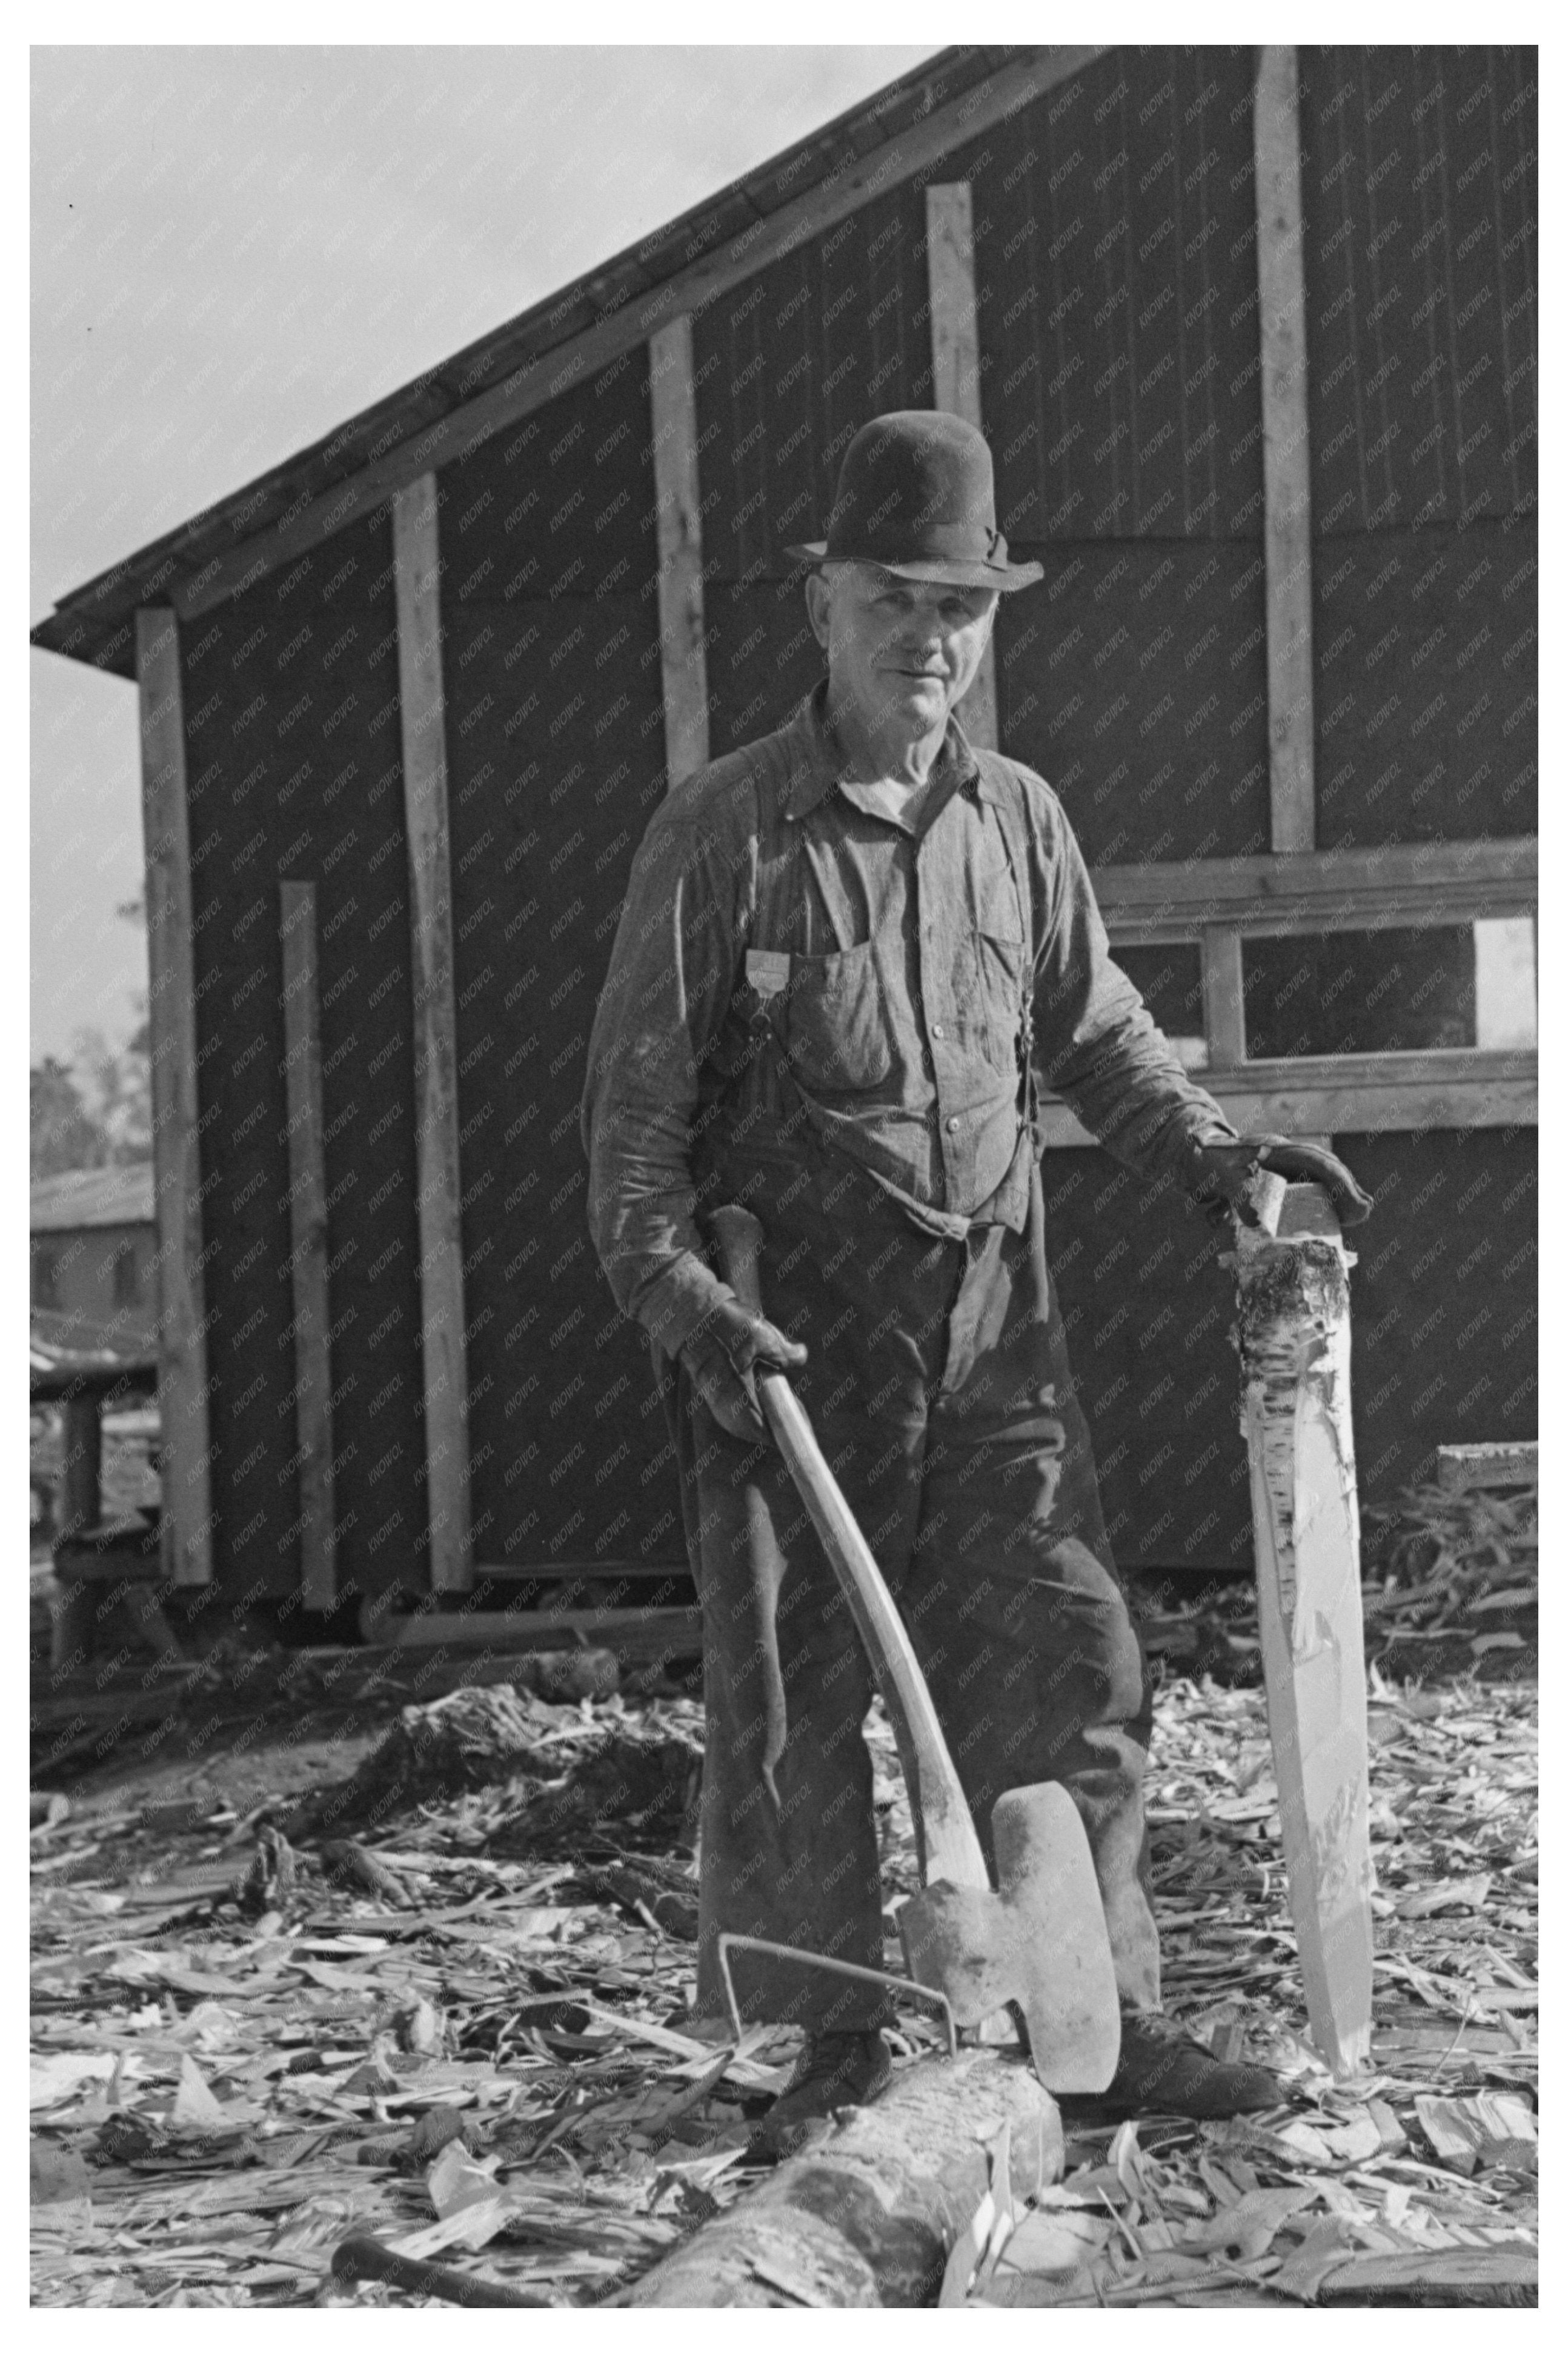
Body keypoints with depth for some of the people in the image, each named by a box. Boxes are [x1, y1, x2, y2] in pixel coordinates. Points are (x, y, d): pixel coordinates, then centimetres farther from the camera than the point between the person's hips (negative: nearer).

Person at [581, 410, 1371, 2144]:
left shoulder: (1019, 822, 9)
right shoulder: (719, 836, -4)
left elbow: (1093, 1031, 18)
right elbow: (636, 1111, -4)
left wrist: (1215, 1150, 2)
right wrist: (680, 1296, -16)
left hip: (990, 1318, 4)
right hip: (788, 1332, -3)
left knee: (1067, 1659, 0)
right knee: (793, 1692, 3)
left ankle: (1100, 2016, 11)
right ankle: (833, 2037, 16)